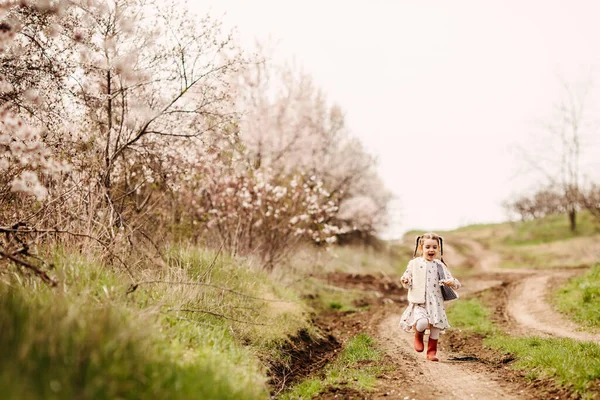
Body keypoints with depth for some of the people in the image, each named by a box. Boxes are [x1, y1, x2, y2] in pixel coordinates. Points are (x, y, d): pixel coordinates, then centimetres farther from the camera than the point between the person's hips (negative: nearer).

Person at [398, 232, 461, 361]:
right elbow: (408, 284, 9)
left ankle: (432, 352, 22)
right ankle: (418, 336, 8)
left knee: (436, 328, 1)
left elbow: (450, 281, 8)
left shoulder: (439, 265, 7)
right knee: (422, 322, -27)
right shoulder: (414, 263, 3)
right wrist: (404, 281, -14)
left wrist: (452, 283, -16)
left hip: (436, 303, 3)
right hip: (418, 303, -3)